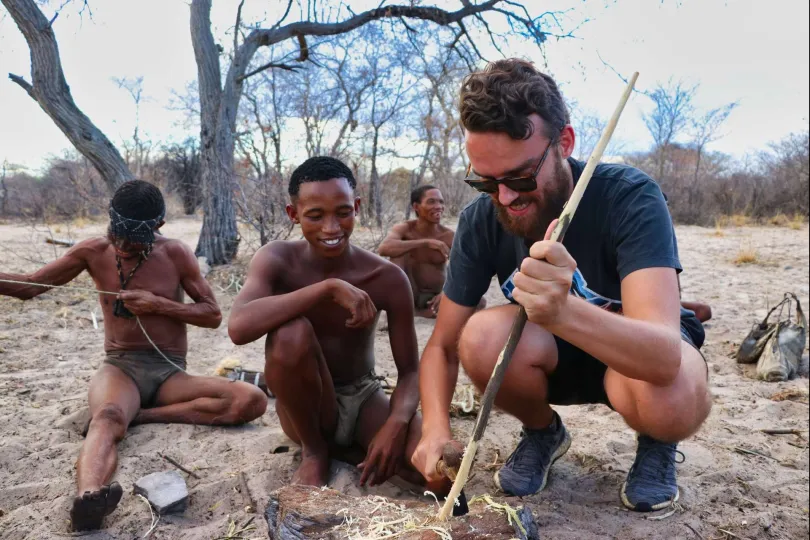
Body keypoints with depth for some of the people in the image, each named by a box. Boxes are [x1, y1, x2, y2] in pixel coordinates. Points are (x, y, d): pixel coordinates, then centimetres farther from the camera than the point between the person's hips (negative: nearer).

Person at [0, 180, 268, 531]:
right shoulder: (93, 252, 3)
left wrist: (159, 305, -13)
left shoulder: (176, 254, -1)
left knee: (252, 400, -25)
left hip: (170, 372, 1)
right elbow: (28, 286, 9)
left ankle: (138, 415, -25)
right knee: (106, 417, -39)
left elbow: (213, 315, 1)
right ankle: (88, 498, -69)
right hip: (119, 367, -1)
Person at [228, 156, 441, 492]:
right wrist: (329, 287, -37)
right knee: (290, 333, -34)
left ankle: (365, 451, 5)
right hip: (307, 406, 1)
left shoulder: (388, 278, -15)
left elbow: (409, 370, -9)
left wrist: (397, 422, -30)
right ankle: (313, 451, -7)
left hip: (364, 398, 0)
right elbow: (239, 327, -35)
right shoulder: (277, 260, -15)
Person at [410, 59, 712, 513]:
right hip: (555, 355, 3)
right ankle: (543, 432, 3)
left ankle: (657, 442, 2)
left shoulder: (629, 197, -30)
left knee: (670, 403, -38)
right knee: (480, 337, -30)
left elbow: (664, 354, -42)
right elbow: (443, 346, -13)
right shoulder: (481, 220, -19)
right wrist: (437, 428, -32)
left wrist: (564, 312, -61)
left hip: (642, 350, -2)